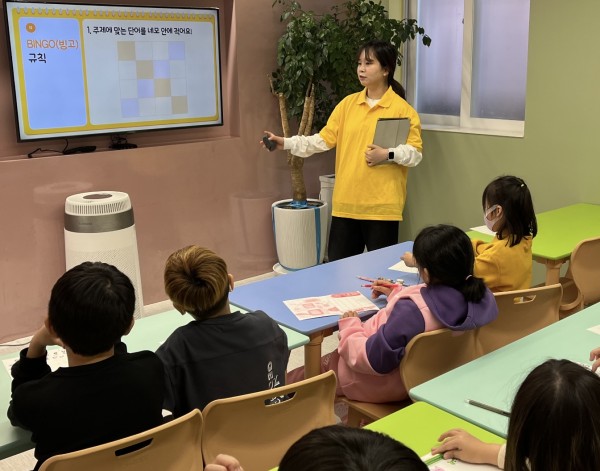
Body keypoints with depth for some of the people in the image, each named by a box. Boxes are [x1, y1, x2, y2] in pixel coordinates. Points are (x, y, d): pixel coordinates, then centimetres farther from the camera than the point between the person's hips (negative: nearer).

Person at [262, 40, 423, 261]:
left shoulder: (402, 109, -4)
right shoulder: (348, 103, 9)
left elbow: (416, 152, -4)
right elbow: (324, 139, 5)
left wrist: (388, 154, -20)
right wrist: (286, 143, -4)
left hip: (382, 205, -4)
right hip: (346, 202, 4)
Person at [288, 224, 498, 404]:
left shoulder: (412, 310, -41)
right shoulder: (479, 294, -17)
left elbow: (374, 360, -29)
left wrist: (349, 327, -11)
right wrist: (397, 293, 16)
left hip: (386, 385, -7)